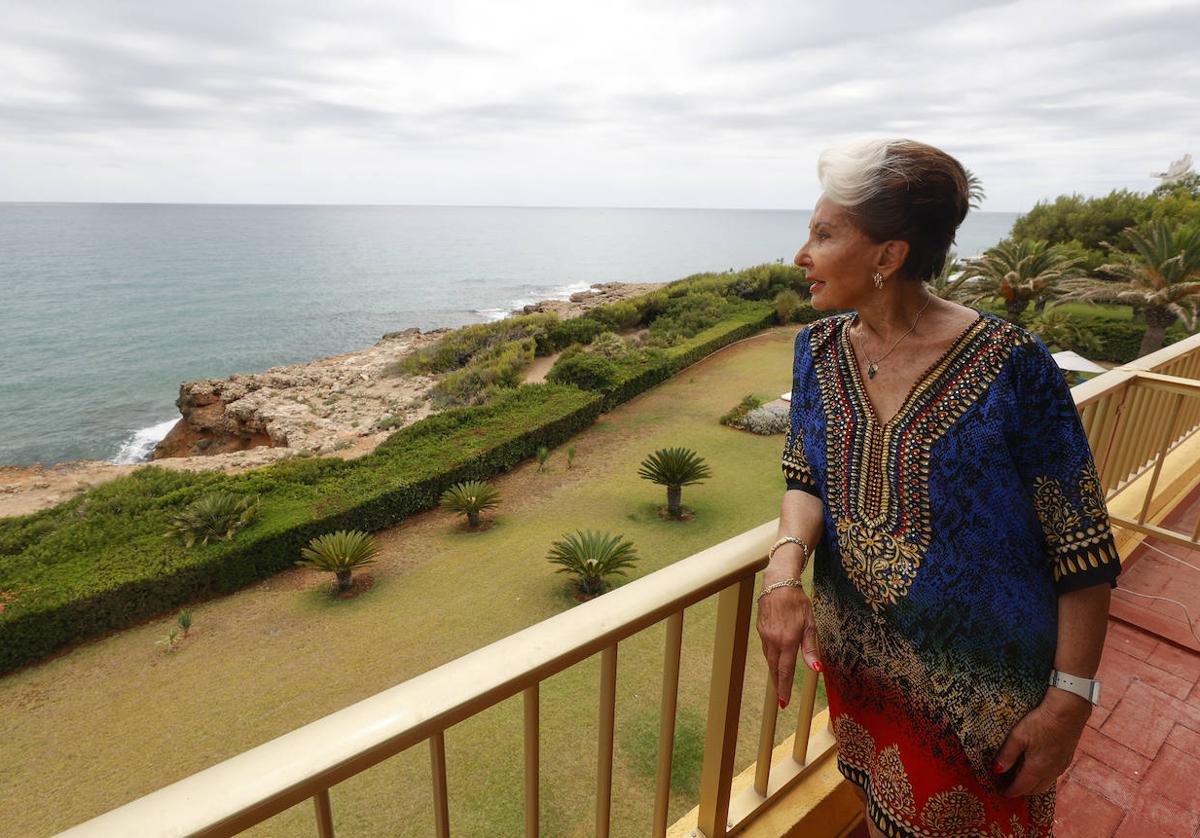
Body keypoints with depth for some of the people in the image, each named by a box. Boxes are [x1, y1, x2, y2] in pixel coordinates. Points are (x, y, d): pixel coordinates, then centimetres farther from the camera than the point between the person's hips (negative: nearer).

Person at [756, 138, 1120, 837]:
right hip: (857, 661, 4)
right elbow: (806, 478, -3)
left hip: (984, 692, -4)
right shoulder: (820, 347, -7)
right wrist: (784, 570, -21)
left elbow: (1083, 547, -16)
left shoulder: (1009, 365, -23)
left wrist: (1071, 701, -14)